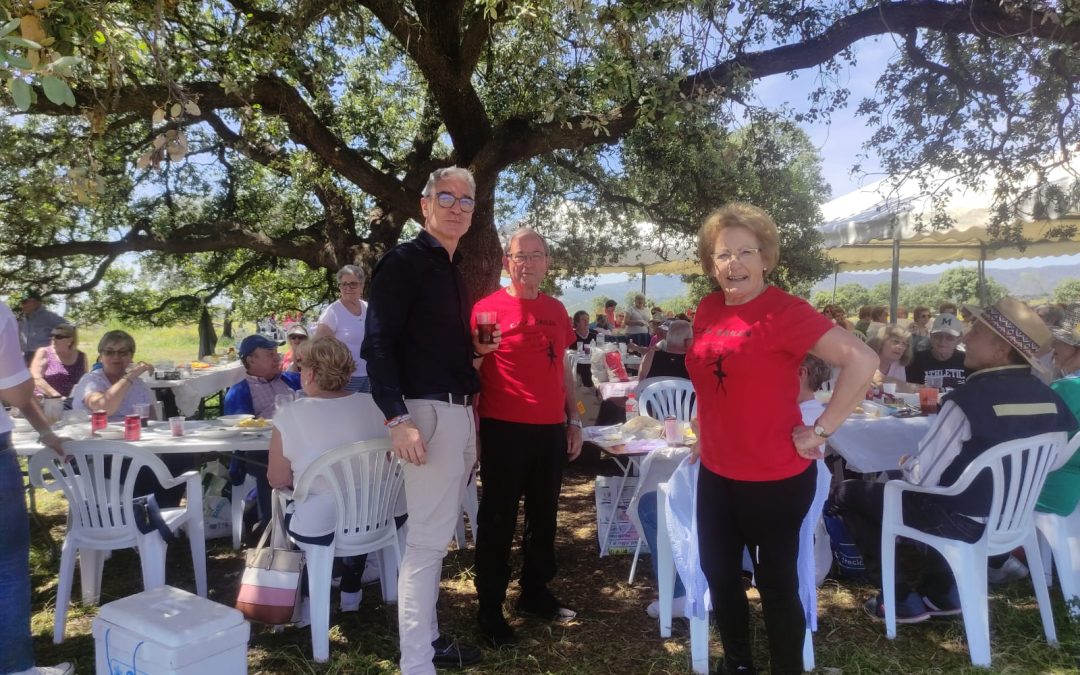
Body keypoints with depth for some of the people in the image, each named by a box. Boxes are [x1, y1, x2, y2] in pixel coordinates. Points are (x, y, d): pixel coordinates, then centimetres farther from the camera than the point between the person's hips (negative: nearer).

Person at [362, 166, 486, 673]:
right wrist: (398, 419, -25)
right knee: (427, 538, -5)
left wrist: (476, 347, 6)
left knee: (436, 533, 17)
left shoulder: (453, 270, 17)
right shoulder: (405, 261, -10)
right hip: (429, 412, -9)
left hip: (459, 412, 9)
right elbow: (377, 344, -18)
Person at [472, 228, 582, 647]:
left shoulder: (556, 310, 11)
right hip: (504, 429, -6)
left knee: (544, 517, 15)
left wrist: (574, 420, 14)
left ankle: (535, 594, 32)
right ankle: (490, 610, 16)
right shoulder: (488, 308, -7)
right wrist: (482, 349, -23)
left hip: (550, 428, 6)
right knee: (498, 520, 4)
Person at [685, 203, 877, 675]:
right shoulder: (707, 310, 3)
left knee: (775, 582, 9)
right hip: (716, 474, 7)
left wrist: (821, 429, -21)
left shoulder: (784, 311, -17)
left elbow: (863, 360, -25)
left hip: (775, 478, -7)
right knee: (719, 574, 19)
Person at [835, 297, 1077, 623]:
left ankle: (902, 598, 11)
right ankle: (941, 591, 27)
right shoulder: (1049, 398, -4)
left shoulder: (969, 398, -26)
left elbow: (920, 477, -23)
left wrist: (905, 463, -1)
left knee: (849, 493, 5)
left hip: (962, 523, -8)